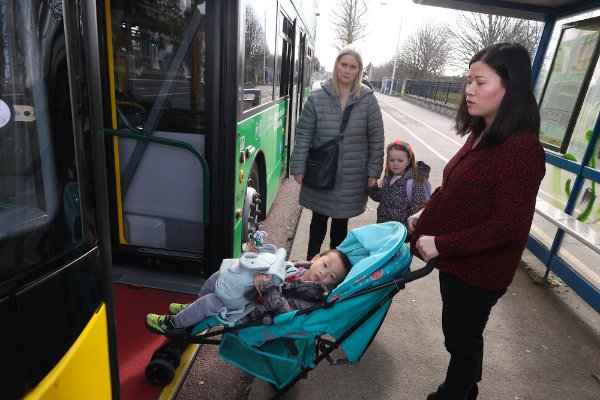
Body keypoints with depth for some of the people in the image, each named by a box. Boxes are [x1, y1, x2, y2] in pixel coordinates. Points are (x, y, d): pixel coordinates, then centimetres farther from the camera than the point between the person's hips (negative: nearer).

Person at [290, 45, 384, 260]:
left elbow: (376, 138, 1)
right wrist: (298, 167, -6)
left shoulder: (368, 99, -3)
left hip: (352, 176, 0)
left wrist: (374, 170, 0)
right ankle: (311, 261, 32)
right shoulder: (318, 97, -5)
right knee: (319, 218, 13)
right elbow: (304, 135, -3)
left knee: (341, 220, 14)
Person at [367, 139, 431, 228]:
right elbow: (379, 197, 14)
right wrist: (372, 187, -2)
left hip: (402, 227, -6)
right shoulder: (389, 177, 3)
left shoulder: (414, 182, -17)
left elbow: (417, 208, -17)